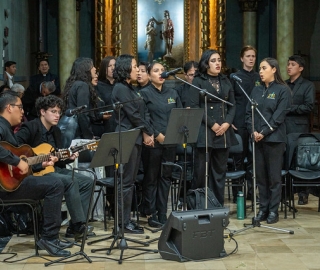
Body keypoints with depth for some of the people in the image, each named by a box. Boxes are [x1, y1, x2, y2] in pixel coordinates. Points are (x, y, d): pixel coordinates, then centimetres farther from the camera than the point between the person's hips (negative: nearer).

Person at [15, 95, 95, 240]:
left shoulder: (56, 131, 14)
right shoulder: (31, 128, -11)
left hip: (54, 168, 9)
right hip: (35, 172, -9)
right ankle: (79, 225, -23)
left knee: (87, 182, -2)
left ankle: (73, 228, -3)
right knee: (71, 181, -30)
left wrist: (68, 158, -1)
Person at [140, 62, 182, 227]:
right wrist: (156, 135, -14)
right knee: (151, 178, 2)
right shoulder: (144, 93, -1)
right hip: (152, 142, -5)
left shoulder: (172, 94, 13)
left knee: (165, 177, 8)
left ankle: (162, 214, 15)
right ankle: (151, 214, 9)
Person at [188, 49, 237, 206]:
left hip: (224, 132, 5)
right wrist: (212, 124, -12)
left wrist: (226, 124, -4)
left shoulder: (225, 81, 15)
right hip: (204, 131, -4)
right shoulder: (198, 81, 1)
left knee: (220, 170, 7)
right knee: (201, 171, -3)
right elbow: (194, 106, -7)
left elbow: (232, 106, 13)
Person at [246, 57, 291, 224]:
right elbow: (249, 113, 9)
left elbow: (279, 115, -9)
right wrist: (253, 131, -7)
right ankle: (263, 209, 15)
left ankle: (273, 211, 7)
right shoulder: (256, 90, 13)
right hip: (257, 138, 5)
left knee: (274, 176, 0)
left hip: (274, 138, -5)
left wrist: (264, 133, -15)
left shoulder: (283, 90, -2)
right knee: (260, 176, 8)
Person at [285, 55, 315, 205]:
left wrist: (289, 108, -12)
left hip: (298, 129, -4)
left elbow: (308, 107, -8)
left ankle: (303, 194, 4)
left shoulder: (308, 86, 3)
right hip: (282, 128, 4)